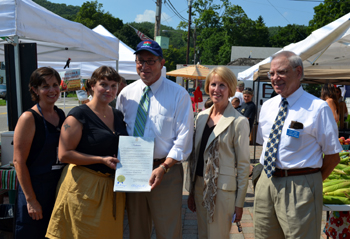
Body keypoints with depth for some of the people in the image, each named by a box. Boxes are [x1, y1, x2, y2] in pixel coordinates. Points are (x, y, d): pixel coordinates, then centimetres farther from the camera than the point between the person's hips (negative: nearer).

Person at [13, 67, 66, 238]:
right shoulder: (29, 118, -12)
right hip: (36, 189, -6)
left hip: (60, 186, 6)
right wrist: (31, 200, -16)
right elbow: (19, 161, -15)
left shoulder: (61, 114, 7)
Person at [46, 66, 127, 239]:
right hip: (84, 187, -6)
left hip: (113, 186, 6)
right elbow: (64, 155, -15)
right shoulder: (79, 115, -10)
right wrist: (101, 160, -18)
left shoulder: (118, 115, 11)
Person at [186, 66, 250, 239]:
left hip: (223, 190, -5)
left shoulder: (238, 122, -10)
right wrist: (191, 191, 12)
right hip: (200, 185, 6)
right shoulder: (201, 117, 7)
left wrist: (239, 203, -8)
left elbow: (243, 164, -9)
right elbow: (195, 155, 11)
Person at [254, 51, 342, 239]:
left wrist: (312, 182, -2)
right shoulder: (267, 106, 9)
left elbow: (333, 155, -6)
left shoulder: (317, 108, -9)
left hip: (299, 188, -5)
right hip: (266, 182, 6)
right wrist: (272, 176, 10)